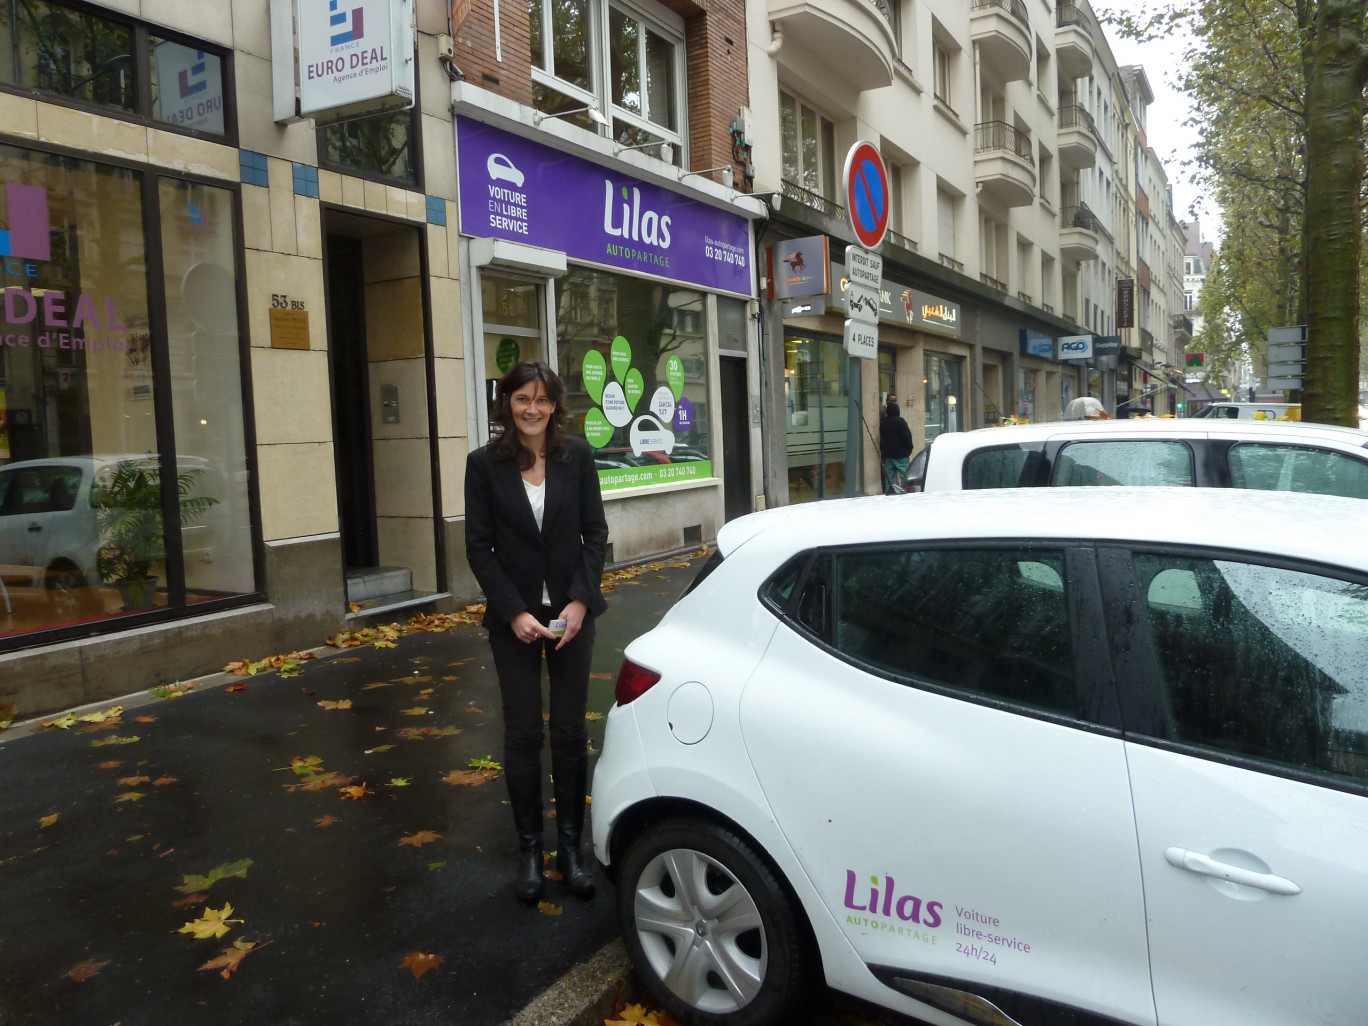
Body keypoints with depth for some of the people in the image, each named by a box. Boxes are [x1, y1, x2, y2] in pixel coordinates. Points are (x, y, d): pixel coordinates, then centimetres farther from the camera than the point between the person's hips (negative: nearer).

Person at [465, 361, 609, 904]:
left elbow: (595, 532, 1)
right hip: (513, 618, -1)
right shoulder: (485, 463, -5)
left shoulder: (577, 456, -2)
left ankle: (570, 845, 21)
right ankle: (529, 849, 21)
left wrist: (580, 601, -10)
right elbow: (479, 546, -5)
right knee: (522, 734, 7)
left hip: (572, 611, 1)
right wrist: (514, 612, -12)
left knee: (570, 731, 7)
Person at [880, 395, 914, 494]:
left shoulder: (883, 423, 6)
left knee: (889, 477, 8)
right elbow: (907, 436, -11)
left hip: (887, 454, 5)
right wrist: (909, 449, 0)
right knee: (904, 475, -3)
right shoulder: (900, 421, -11)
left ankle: (888, 493, 7)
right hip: (901, 454, -5)